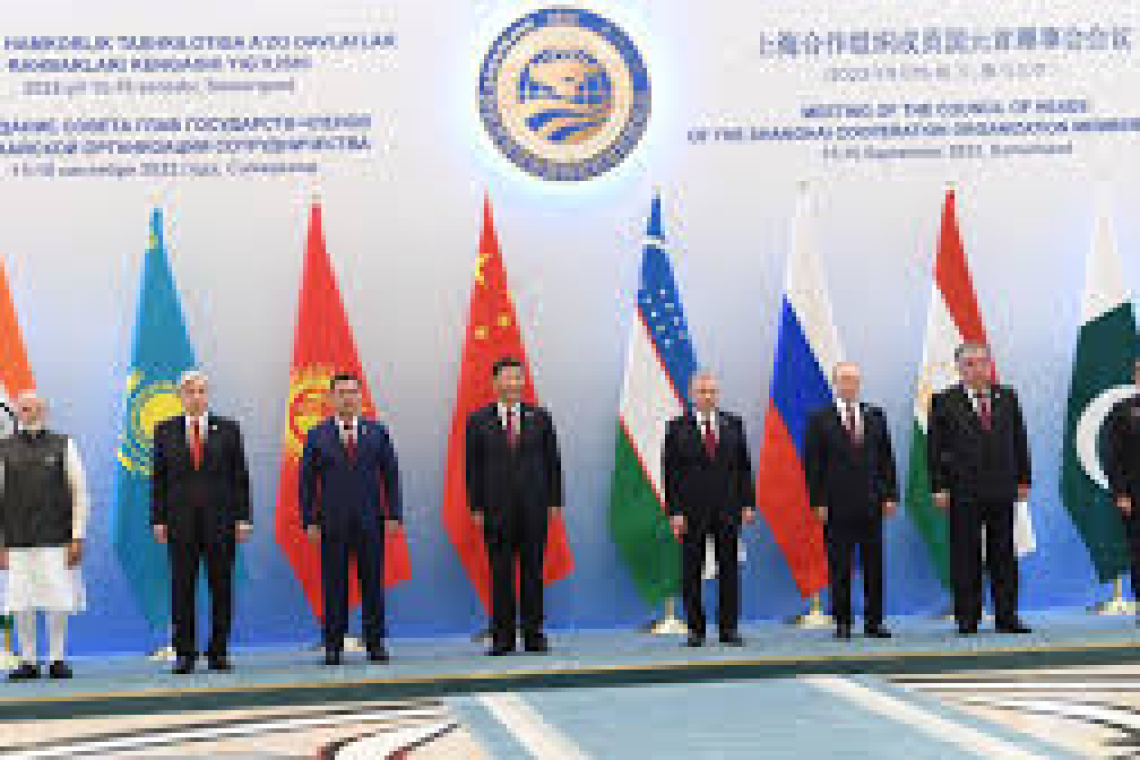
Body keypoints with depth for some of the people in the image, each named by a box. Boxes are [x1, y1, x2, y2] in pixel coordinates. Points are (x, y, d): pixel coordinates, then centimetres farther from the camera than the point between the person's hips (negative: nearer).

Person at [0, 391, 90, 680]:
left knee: (59, 603, -1)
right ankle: (28, 661, 12)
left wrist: (77, 538, -2)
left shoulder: (62, 446, 6)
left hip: (56, 541, -1)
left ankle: (58, 659, 11)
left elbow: (80, 494, 5)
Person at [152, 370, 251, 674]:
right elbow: (158, 478, 8)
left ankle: (218, 653, 10)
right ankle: (184, 654, 8)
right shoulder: (166, 431, 8)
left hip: (221, 520, 0)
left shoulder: (227, 429, 6)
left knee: (221, 588, 2)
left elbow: (240, 476, 5)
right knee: (182, 589, 1)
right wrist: (158, 519, 0)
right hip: (180, 520, 0)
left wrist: (243, 517, -2)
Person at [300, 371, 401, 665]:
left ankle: (375, 644, 10)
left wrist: (393, 515, 0)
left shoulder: (377, 431, 8)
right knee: (333, 586, 1)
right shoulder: (317, 436, 5)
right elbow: (307, 481, 4)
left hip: (370, 520, 1)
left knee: (372, 583, 3)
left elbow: (390, 474, 8)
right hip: (332, 522, -1)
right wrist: (309, 521, -3)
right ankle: (333, 647, 8)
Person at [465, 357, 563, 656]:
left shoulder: (539, 417, 8)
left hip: (535, 506, 1)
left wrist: (554, 501, 3)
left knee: (533, 572, 4)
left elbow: (552, 461, 9)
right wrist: (476, 507, -2)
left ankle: (533, 635, 10)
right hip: (496, 508, -1)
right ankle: (502, 638, 7)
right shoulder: (478, 420, 5)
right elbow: (473, 467, 4)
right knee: (500, 574, 1)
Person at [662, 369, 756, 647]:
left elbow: (744, 466, 10)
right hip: (692, 510, -2)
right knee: (691, 572, 2)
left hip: (728, 509, 2)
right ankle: (695, 629, 11)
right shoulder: (677, 427, 2)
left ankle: (729, 628, 11)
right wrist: (674, 511, -8)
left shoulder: (733, 424, 9)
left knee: (729, 570, 4)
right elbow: (670, 472, -1)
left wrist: (748, 503, 2)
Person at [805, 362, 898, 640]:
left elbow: (886, 458, 11)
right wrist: (818, 501, -8)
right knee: (839, 568, 1)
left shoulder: (875, 416, 11)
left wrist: (890, 495, 4)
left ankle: (873, 622, 13)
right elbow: (812, 464, -1)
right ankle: (842, 623, 9)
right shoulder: (820, 419, 1)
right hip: (836, 506, -3)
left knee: (874, 565, 5)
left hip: (871, 503, 3)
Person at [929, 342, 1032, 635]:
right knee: (965, 557, 0)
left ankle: (1006, 616, 12)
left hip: (1003, 489, 3)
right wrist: (939, 487, -7)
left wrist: (1023, 479, 9)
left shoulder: (1007, 398, 12)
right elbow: (935, 448, -1)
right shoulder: (945, 402, 1)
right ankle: (967, 618, 6)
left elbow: (1019, 440, 14)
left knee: (1004, 555, 6)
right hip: (963, 492, -3)